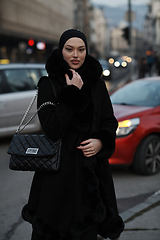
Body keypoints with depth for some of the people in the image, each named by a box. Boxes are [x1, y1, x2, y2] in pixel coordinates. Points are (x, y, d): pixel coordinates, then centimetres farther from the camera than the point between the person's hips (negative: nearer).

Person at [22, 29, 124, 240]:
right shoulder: (48, 84, -4)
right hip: (59, 169, -3)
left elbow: (110, 122, 10)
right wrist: (73, 94, -16)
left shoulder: (97, 83, 7)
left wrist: (101, 142, -10)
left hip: (92, 169, 3)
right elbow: (52, 129, -15)